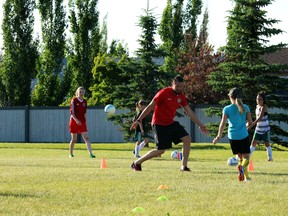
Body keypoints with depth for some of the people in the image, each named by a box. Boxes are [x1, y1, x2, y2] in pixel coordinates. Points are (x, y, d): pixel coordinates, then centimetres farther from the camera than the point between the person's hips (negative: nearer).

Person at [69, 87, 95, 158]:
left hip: (82, 122, 4)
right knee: (74, 139, 2)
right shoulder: (74, 100, -5)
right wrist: (76, 120, -25)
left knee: (86, 138, -8)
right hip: (74, 122, -4)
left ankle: (90, 153, -17)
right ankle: (71, 154, 18)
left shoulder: (84, 102, 9)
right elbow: (72, 112, -12)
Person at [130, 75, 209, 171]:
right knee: (161, 150, -8)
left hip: (171, 123, 7)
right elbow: (150, 106, -14)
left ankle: (184, 166, 0)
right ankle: (136, 163, 6)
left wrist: (200, 125, 12)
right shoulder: (164, 92, -17)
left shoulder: (181, 96, 3)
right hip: (159, 124, -7)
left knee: (187, 139, -7)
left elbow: (189, 112, 12)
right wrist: (138, 120, -15)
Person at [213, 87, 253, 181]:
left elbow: (223, 124, -7)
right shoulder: (245, 108, -2)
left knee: (240, 156, 17)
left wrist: (218, 137, 2)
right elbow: (250, 122, 0)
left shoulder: (227, 109, -4)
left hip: (232, 136, 1)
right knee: (246, 156, 3)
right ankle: (242, 167, -30)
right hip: (244, 135, -1)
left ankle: (246, 176, 11)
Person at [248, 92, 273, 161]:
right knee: (253, 143, -2)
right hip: (258, 129, 6)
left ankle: (270, 157, 21)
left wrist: (252, 124, -36)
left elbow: (260, 118, -29)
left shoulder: (264, 107, -19)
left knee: (267, 144, 6)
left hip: (265, 129, -6)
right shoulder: (257, 106, 5)